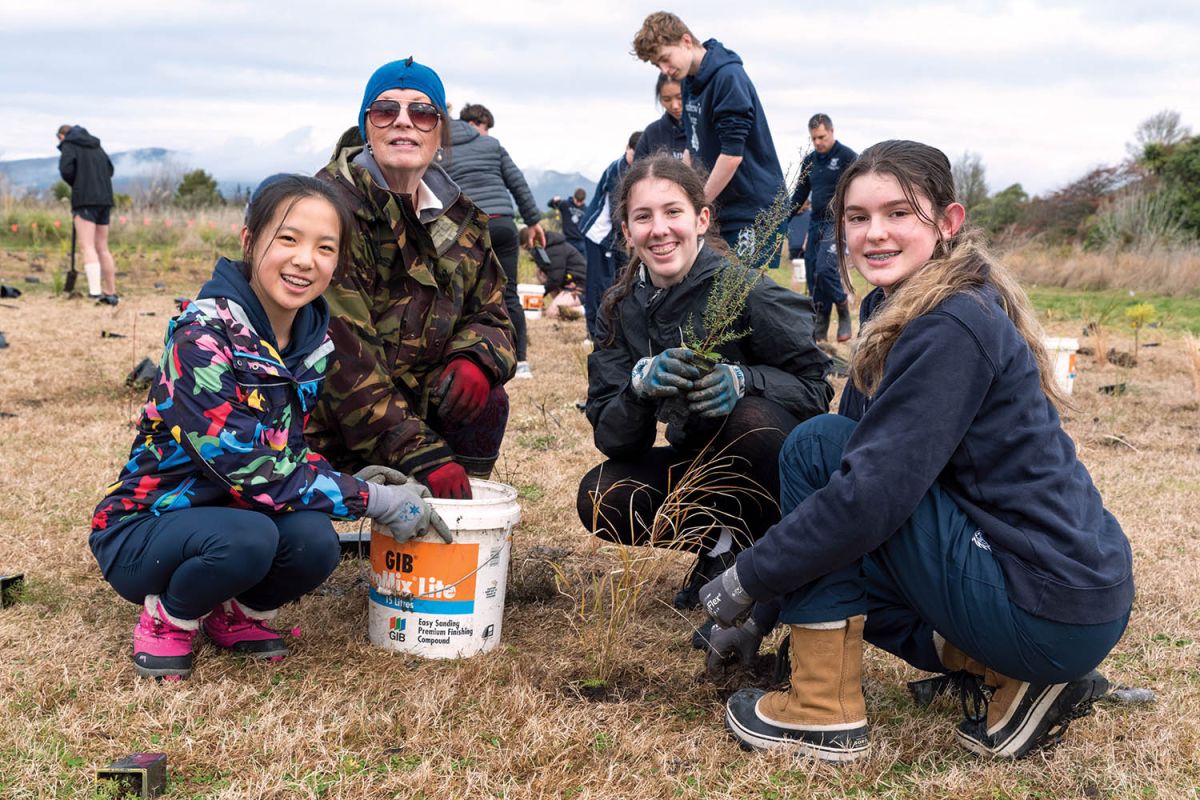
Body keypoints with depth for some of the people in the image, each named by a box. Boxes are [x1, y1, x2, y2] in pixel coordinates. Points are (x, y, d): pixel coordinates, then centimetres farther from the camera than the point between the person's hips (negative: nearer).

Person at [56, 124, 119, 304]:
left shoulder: (68, 145, 1)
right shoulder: (95, 145, 21)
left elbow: (66, 169, -13)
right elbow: (110, 169, 20)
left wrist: (75, 184, 5)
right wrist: (96, 182, 13)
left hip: (85, 200, -7)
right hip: (105, 198, 7)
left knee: (87, 247, -12)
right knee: (103, 248, 11)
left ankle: (95, 291, -26)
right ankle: (112, 293, 13)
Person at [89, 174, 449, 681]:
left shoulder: (314, 340, -2)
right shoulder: (201, 338, -24)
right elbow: (248, 468, -28)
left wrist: (345, 478, -12)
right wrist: (372, 501, -23)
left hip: (229, 514, 6)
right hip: (142, 532, -5)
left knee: (314, 542, -26)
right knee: (248, 538, -36)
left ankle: (238, 612, 7)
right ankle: (166, 618, -3)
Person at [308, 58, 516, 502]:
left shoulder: (460, 219, 6)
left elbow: (491, 315, 12)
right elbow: (341, 354, -25)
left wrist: (474, 361, -15)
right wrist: (419, 455, -29)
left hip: (414, 406, 6)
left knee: (487, 398, -18)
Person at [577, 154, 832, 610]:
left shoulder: (745, 290, -21)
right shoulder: (621, 309, -7)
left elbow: (815, 388, -16)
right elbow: (610, 439, -11)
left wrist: (744, 380, -35)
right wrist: (640, 386, -33)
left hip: (772, 469, -4)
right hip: (699, 464, 4)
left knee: (753, 417, -35)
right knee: (600, 497, -20)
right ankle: (722, 546, 5)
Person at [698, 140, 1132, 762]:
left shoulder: (952, 328, -20)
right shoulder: (894, 309, 9)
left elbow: (871, 493, -25)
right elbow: (868, 449, 14)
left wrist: (748, 578, -14)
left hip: (1052, 614, -9)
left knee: (815, 449, -11)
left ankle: (824, 713, -5)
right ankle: (1002, 676, 10)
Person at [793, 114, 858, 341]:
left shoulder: (848, 157, -3)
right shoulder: (809, 160, 16)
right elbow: (800, 194, 21)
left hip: (838, 223, -7)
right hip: (815, 223, 7)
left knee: (825, 268, -21)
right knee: (812, 274, 3)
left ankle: (844, 312, 1)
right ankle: (820, 329, 11)